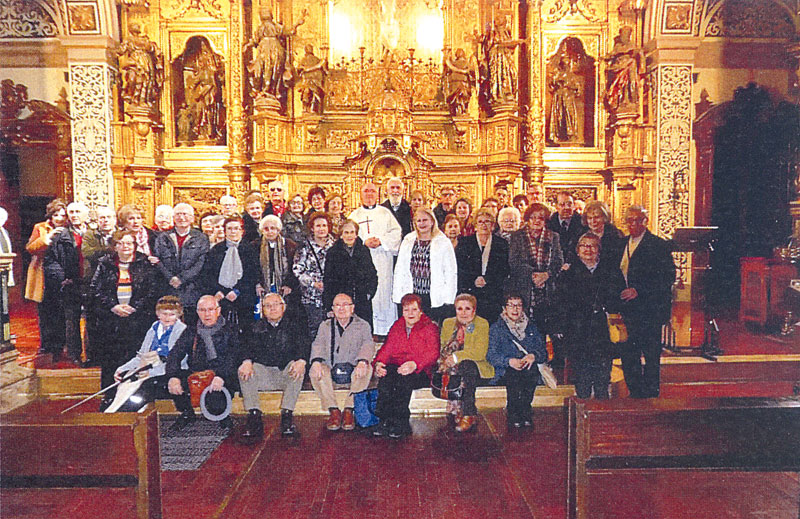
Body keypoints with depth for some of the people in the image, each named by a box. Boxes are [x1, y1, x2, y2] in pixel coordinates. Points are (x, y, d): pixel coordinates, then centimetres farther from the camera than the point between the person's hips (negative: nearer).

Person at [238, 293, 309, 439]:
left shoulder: (294, 322, 6)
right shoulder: (258, 327, 14)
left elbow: (304, 344, -5)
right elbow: (249, 346, 1)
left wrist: (301, 361, -27)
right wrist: (247, 361, -23)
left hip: (287, 371, -2)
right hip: (264, 371, 2)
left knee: (298, 369, -33)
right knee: (243, 371, -23)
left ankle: (287, 416, -30)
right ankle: (254, 417, -26)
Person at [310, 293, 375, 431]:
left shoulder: (363, 325, 9)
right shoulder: (325, 325, 15)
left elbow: (368, 345, -7)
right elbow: (318, 344, 0)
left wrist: (362, 361, -29)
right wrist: (316, 361, -23)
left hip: (354, 370, -1)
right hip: (331, 370, 1)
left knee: (367, 368, -31)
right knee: (314, 370, -27)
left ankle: (349, 410, -20)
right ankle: (333, 410, -18)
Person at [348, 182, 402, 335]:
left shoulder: (385, 213, 14)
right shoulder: (354, 215, 14)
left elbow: (396, 232, 4)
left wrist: (381, 241, -11)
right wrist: (365, 242, -12)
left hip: (383, 261, 0)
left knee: (384, 293, -4)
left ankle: (385, 330, 1)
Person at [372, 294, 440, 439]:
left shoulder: (430, 328, 8)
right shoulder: (396, 327, 22)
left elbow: (433, 353, -8)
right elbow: (386, 349, 13)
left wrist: (414, 364, -27)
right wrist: (378, 363, -10)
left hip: (421, 372, -3)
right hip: (396, 366, 4)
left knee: (404, 377, -36)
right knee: (385, 375, -31)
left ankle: (399, 423, -30)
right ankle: (385, 420, -31)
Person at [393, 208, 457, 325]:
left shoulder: (443, 243, 3)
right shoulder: (407, 241, 14)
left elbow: (451, 273, 1)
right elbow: (399, 270, 14)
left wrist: (448, 299, -7)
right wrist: (397, 295, 6)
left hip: (435, 299, -3)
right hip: (411, 297, 3)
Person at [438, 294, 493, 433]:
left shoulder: (482, 324, 0)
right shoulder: (448, 323, 14)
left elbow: (480, 352, -12)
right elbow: (442, 347, 11)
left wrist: (457, 356, -23)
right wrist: (446, 359, -12)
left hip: (473, 365, -4)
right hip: (451, 365, 4)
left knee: (467, 365, -37)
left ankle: (468, 414, -29)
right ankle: (471, 411, -13)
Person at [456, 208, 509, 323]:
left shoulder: (502, 244, 10)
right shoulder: (464, 242, 9)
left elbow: (505, 271, 5)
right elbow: (458, 269, 3)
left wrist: (486, 279, -8)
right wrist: (473, 280, -10)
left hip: (493, 297, 1)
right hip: (468, 294, 0)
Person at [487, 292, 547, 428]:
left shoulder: (531, 327, 22)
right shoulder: (496, 328, 14)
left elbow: (543, 352, 12)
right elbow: (491, 355, 0)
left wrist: (533, 356, -12)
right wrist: (509, 361, -19)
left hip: (530, 369, 2)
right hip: (505, 371, -2)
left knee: (531, 371, -34)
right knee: (514, 376, -36)